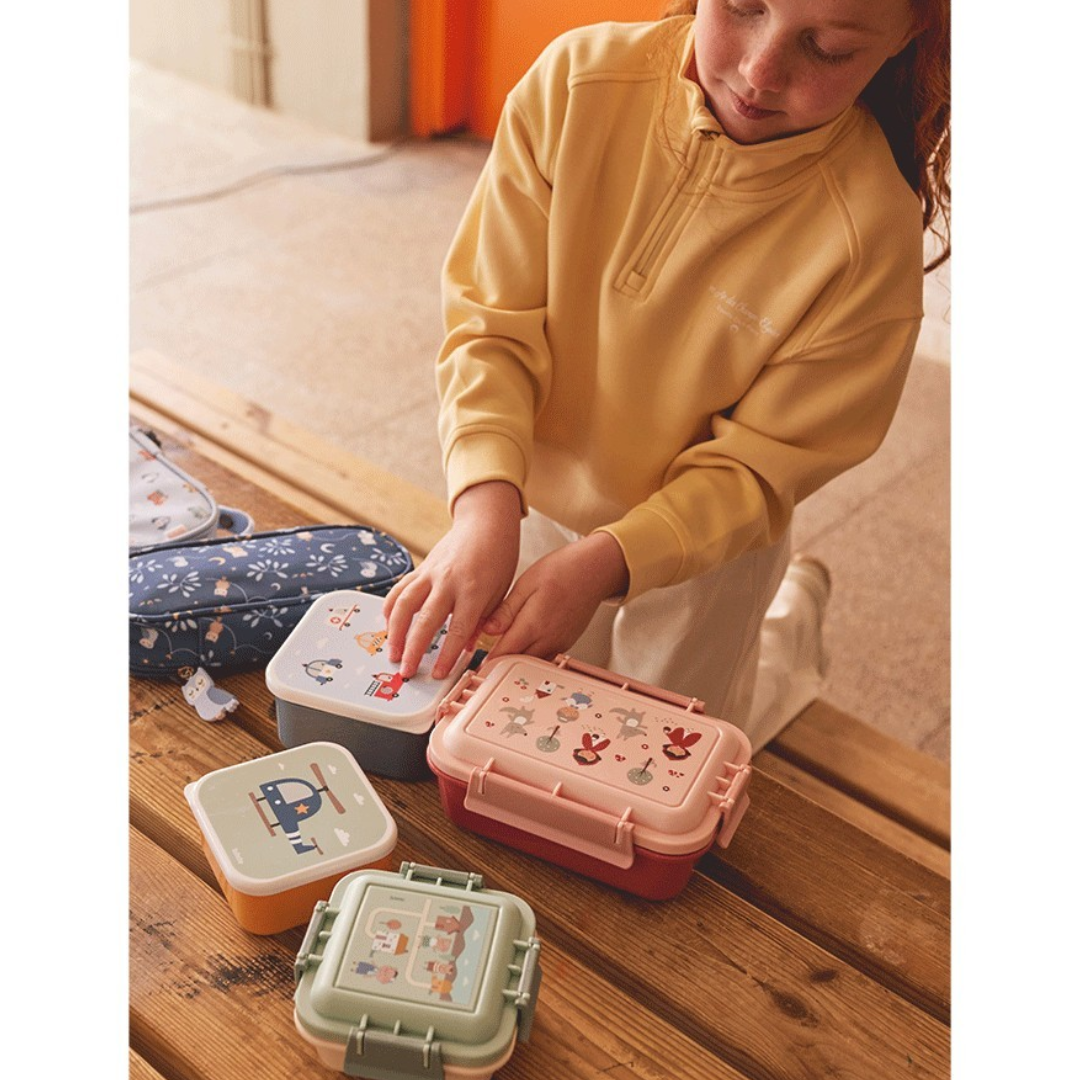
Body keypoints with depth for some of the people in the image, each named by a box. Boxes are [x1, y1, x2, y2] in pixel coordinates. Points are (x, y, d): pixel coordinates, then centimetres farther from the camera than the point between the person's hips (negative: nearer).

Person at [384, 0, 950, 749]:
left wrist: (605, 561, -32)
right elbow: (492, 321, -19)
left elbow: (760, 464, -20)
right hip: (538, 498, 3)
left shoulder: (872, 233, -28)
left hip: (706, 539, -2)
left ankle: (794, 617, 47)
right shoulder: (576, 84, -22)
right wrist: (488, 504, -34)